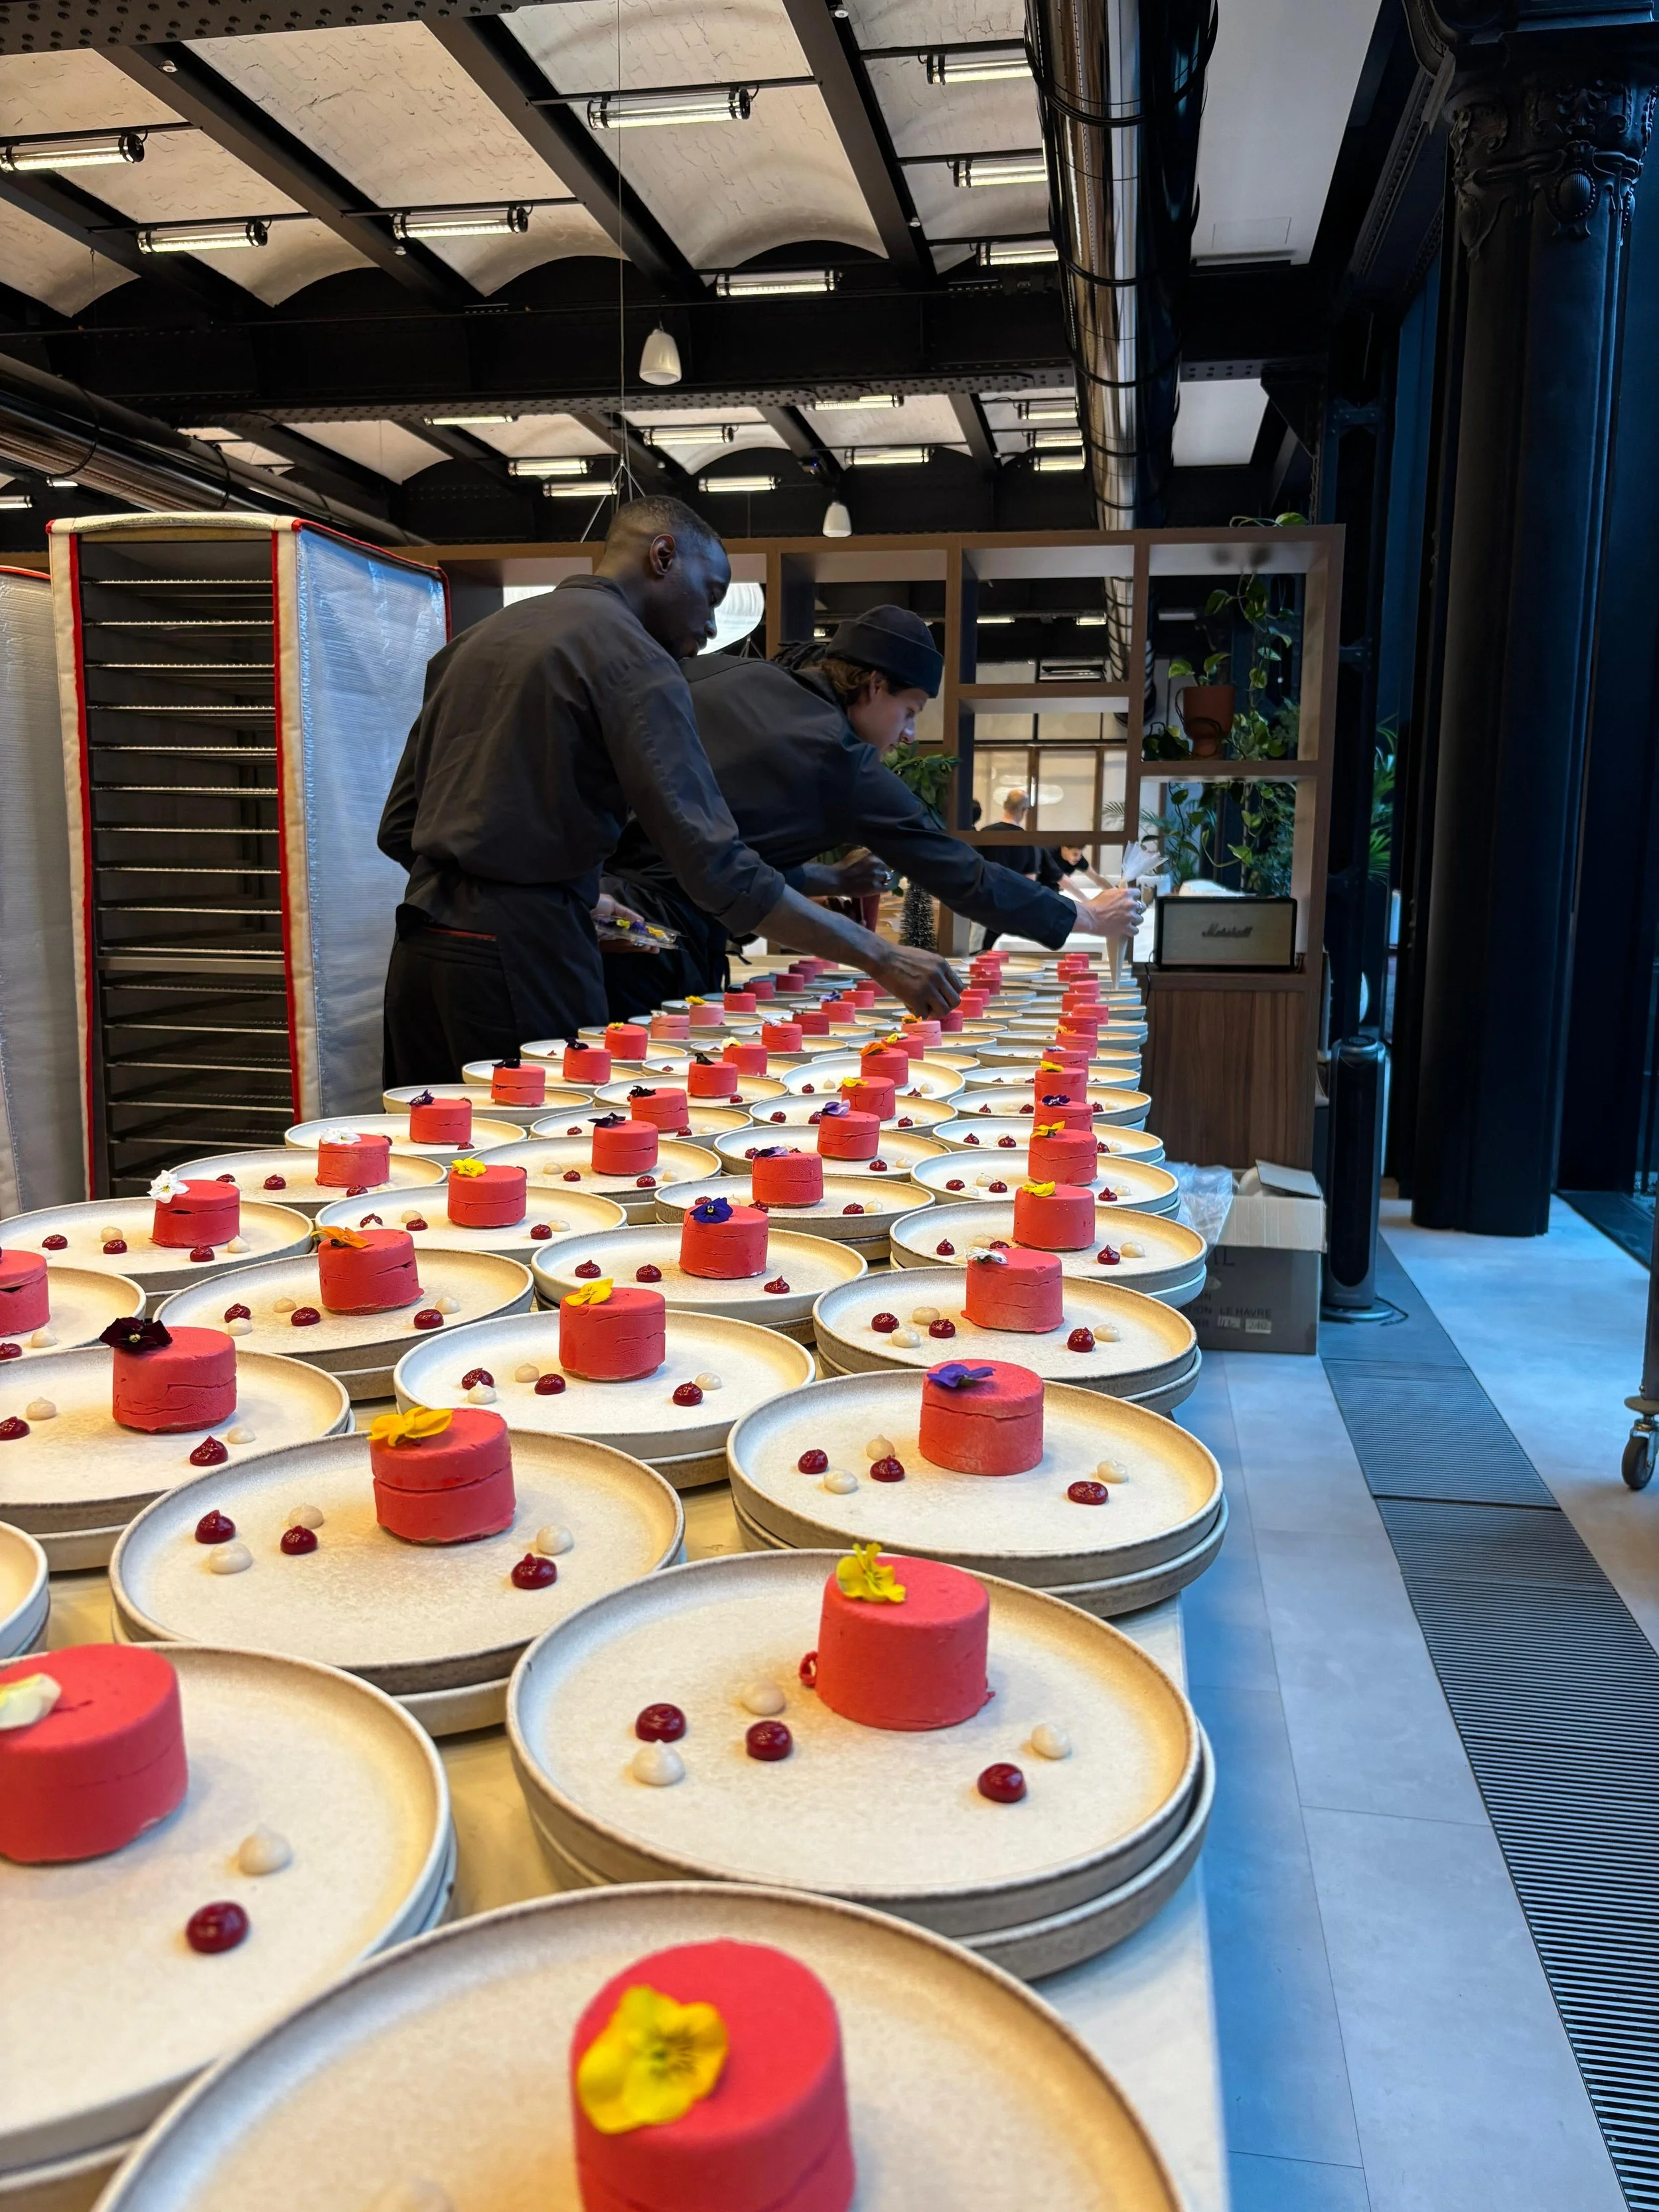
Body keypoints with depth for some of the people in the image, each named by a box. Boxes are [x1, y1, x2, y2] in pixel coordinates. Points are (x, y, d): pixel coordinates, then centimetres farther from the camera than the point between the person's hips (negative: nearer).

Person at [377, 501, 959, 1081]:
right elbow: (718, 869, -18)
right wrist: (878, 956, -13)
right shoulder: (632, 657, -7)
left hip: (418, 949, 8)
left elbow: (397, 829, 18)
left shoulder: (473, 639, 18)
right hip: (521, 959, -8)